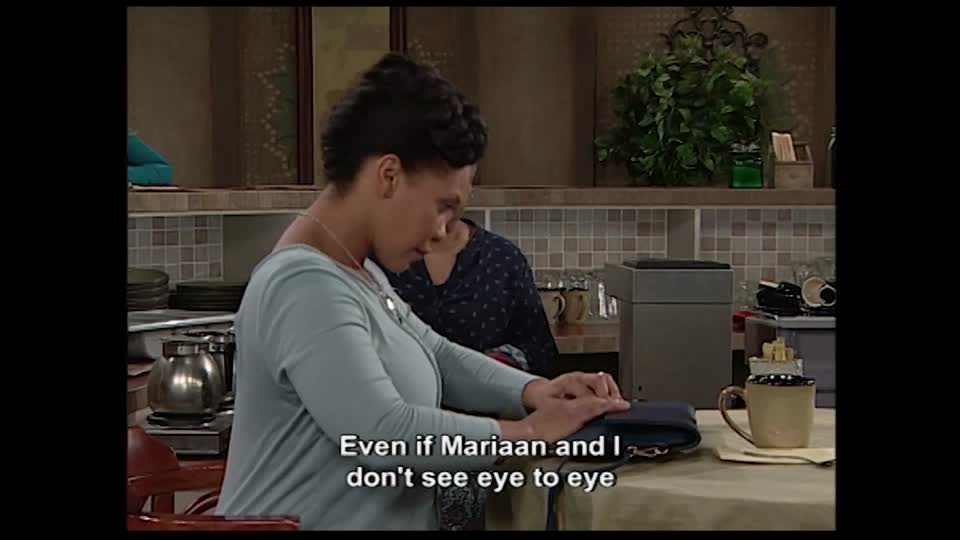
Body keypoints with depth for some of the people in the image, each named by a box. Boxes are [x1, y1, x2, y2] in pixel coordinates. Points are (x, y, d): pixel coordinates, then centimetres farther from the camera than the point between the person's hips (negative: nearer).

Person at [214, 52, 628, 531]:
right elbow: (383, 432, -29)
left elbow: (438, 356, 16)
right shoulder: (305, 286, -21)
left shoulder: (356, 272, 11)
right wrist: (527, 432, -20)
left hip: (384, 520, 9)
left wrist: (533, 391, 0)